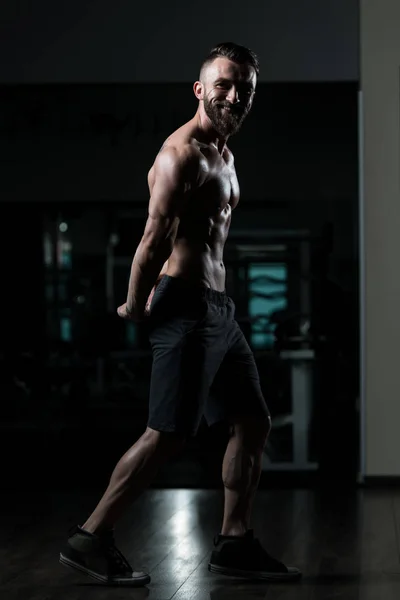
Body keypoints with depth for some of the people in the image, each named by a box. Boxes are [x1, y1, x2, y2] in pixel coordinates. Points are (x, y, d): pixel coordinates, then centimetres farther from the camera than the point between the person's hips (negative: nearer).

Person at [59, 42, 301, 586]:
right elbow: (153, 241, -19)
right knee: (168, 435, -9)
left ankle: (234, 543, 17)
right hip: (187, 309, -10)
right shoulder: (182, 153, -14)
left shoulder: (223, 155, 18)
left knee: (254, 424, 11)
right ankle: (90, 539, -1)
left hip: (218, 307, 10)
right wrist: (134, 309, -10)